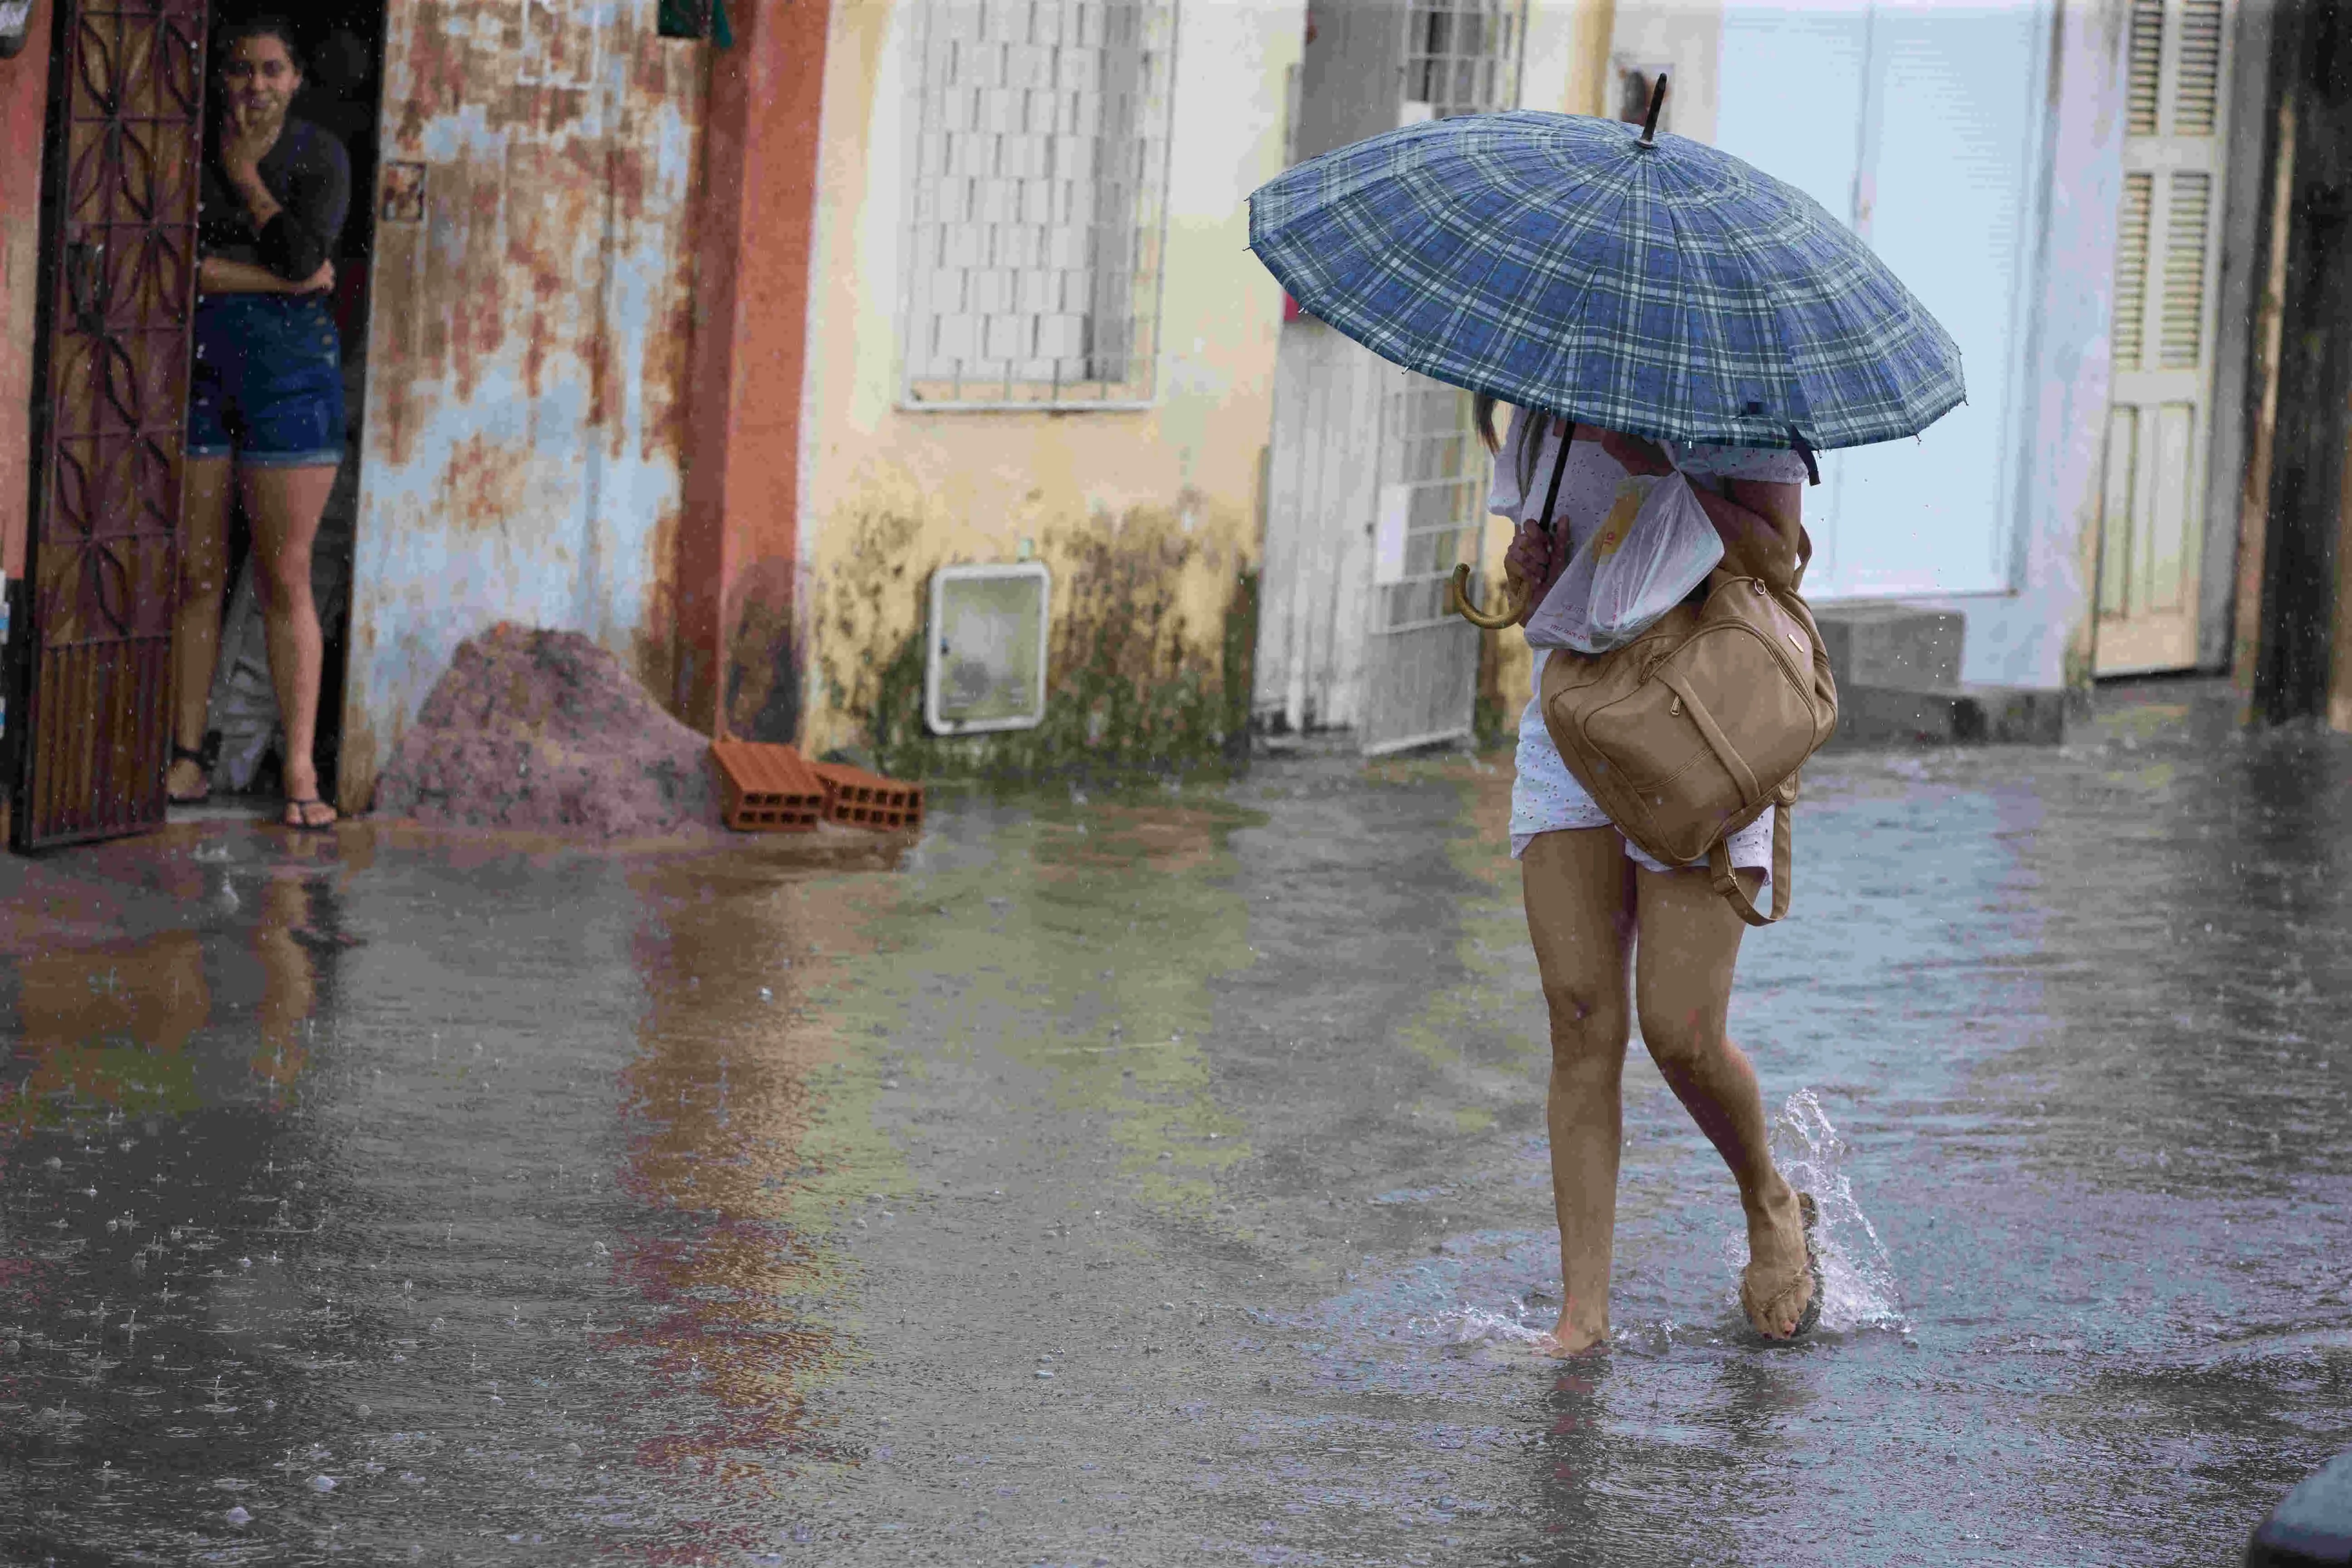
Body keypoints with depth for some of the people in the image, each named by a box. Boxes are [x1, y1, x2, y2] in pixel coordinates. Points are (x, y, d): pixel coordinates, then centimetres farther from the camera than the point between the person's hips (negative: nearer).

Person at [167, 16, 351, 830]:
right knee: (194, 572, 3)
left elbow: (303, 255, -13)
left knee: (286, 580, -4)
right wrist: (281, 279, -14)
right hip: (193, 366, 1)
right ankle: (186, 756, 10)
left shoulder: (320, 156, 1)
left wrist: (246, 176, -4)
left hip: (289, 368, -1)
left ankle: (301, 774, -5)